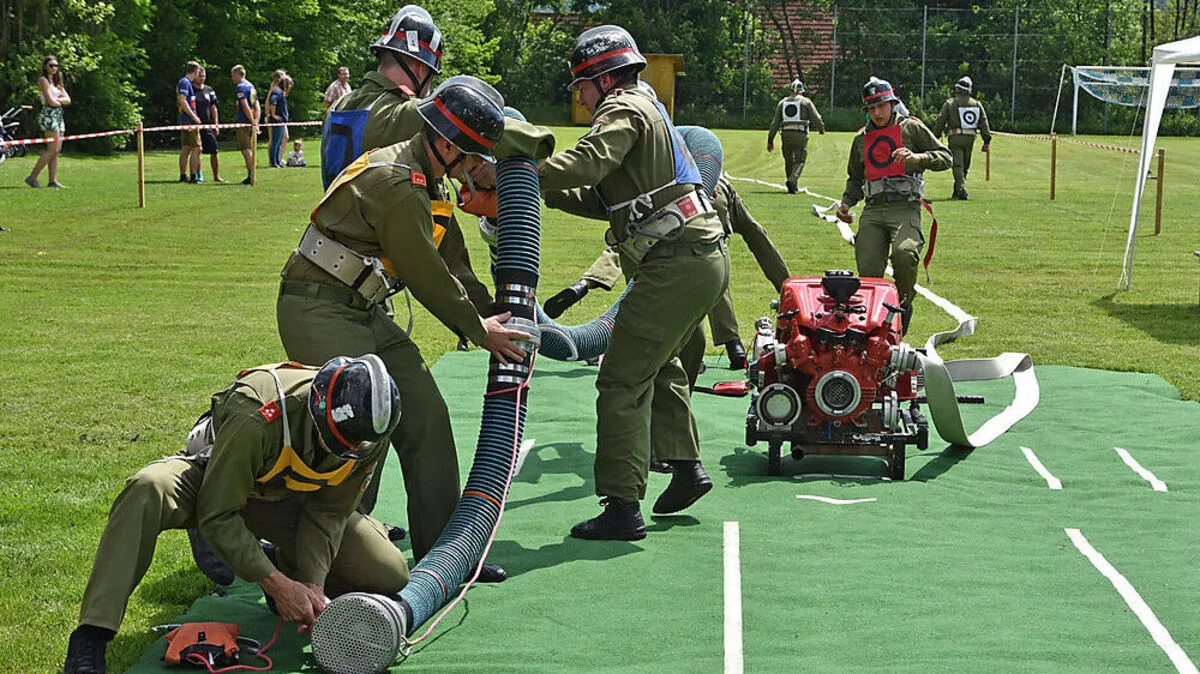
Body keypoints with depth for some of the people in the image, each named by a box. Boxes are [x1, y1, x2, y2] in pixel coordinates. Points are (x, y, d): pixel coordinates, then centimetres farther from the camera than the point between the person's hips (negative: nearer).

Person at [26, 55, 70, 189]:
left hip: (58, 115, 9)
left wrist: (57, 100, -8)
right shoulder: (43, 80, -6)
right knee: (53, 149, -13)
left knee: (57, 150, 3)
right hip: (49, 114, -9)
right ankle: (32, 177, -11)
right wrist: (61, 101, 3)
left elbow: (68, 100, 10)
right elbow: (51, 101, -15)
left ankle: (53, 180, 2)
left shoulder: (57, 81, 20)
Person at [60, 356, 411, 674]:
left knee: (390, 575, -10)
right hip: (219, 479, -4)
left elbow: (328, 512, -11)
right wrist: (276, 584, -35)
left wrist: (313, 583, -23)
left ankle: (288, 561, 16)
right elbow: (217, 514, -32)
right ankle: (89, 640, -37)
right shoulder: (256, 417, -40)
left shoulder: (368, 431, -24)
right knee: (148, 490, -40)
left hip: (289, 498, 4)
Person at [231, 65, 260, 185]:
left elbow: (245, 106, -18)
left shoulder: (240, 87, -10)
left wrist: (253, 122, -19)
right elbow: (257, 107, 17)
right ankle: (251, 175, 12)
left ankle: (251, 176, -13)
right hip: (251, 122, 8)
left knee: (246, 150, -8)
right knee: (249, 150, 12)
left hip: (244, 123, -8)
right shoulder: (251, 86, 18)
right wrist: (256, 122, 14)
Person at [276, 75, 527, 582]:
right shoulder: (396, 184, -21)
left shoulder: (424, 180, 12)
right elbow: (426, 276, -16)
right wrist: (479, 331, -5)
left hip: (365, 312, 10)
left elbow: (450, 263, 19)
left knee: (424, 416, 6)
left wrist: (491, 315, 13)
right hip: (320, 312, -10)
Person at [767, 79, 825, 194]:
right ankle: (792, 181, -24)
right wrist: (821, 129, 24)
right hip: (800, 134, -3)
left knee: (788, 161, 15)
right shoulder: (805, 101, 4)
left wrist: (770, 140, 11)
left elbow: (775, 123, 10)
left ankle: (792, 186, 17)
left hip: (786, 134, 3)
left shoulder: (782, 102, 14)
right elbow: (816, 118, 4)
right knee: (800, 161, -1)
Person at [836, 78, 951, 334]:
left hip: (905, 207, -4)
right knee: (868, 270, -12)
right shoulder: (861, 139, 24)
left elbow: (945, 157, 5)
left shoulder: (911, 128, 10)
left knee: (904, 253, -31)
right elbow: (855, 178, 33)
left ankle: (904, 305, -9)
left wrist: (917, 157, -13)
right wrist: (846, 203, 14)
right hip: (873, 210, 4)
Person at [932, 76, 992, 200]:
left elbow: (940, 122, -1)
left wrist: (935, 138, 6)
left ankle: (962, 189, -20)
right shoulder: (976, 104, 11)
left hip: (955, 138, -4)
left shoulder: (949, 103, 0)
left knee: (958, 165, -5)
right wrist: (987, 140, 7)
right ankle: (956, 191, 24)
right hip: (970, 138, 4)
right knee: (965, 166, 15)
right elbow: (983, 122, 6)